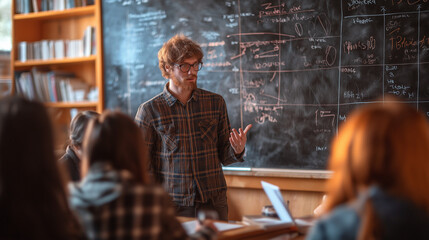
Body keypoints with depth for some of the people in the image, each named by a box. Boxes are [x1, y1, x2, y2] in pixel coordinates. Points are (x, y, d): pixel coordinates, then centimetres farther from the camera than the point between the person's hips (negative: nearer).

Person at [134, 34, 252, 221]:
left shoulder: (215, 103, 7)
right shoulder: (149, 110, -1)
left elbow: (224, 156, 11)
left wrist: (237, 151, -11)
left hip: (213, 204, 2)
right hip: (171, 205, -2)